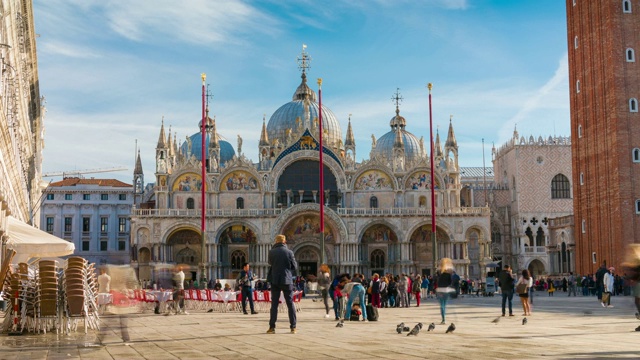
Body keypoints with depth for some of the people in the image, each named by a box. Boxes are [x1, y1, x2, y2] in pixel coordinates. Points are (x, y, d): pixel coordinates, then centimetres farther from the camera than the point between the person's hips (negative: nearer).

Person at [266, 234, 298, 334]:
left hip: (275, 281, 1)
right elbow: (295, 267, 0)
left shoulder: (271, 252, -5)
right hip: (287, 280, -1)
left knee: (274, 304, 6)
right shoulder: (289, 252, -7)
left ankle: (272, 327, 2)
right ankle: (293, 327, 5)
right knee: (290, 304, 6)